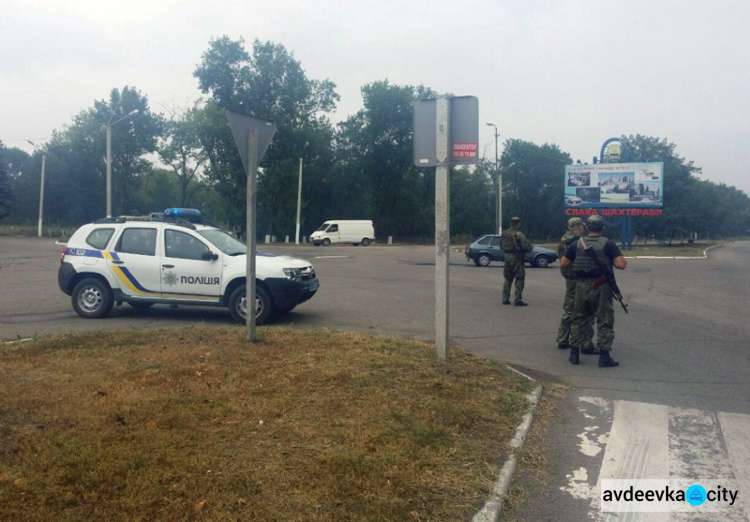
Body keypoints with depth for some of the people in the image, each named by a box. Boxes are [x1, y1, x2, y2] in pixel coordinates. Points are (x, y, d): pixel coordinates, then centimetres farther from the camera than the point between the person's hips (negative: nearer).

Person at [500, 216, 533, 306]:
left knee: (507, 279, 16)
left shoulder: (504, 234, 5)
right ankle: (517, 300, -3)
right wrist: (530, 248, 2)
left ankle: (505, 299, 16)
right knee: (519, 279, 0)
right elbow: (526, 246, -19)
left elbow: (501, 246, 12)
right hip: (517, 258, -6)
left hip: (507, 257, 7)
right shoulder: (519, 234, -15)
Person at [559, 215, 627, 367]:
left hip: (581, 286, 3)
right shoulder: (608, 244, -6)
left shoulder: (577, 244, 3)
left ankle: (574, 354, 17)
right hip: (601, 286, -3)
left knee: (579, 320, 14)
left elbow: (563, 264, 5)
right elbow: (620, 264, -16)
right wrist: (624, 261, 6)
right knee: (604, 321, 4)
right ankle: (604, 357, 3)